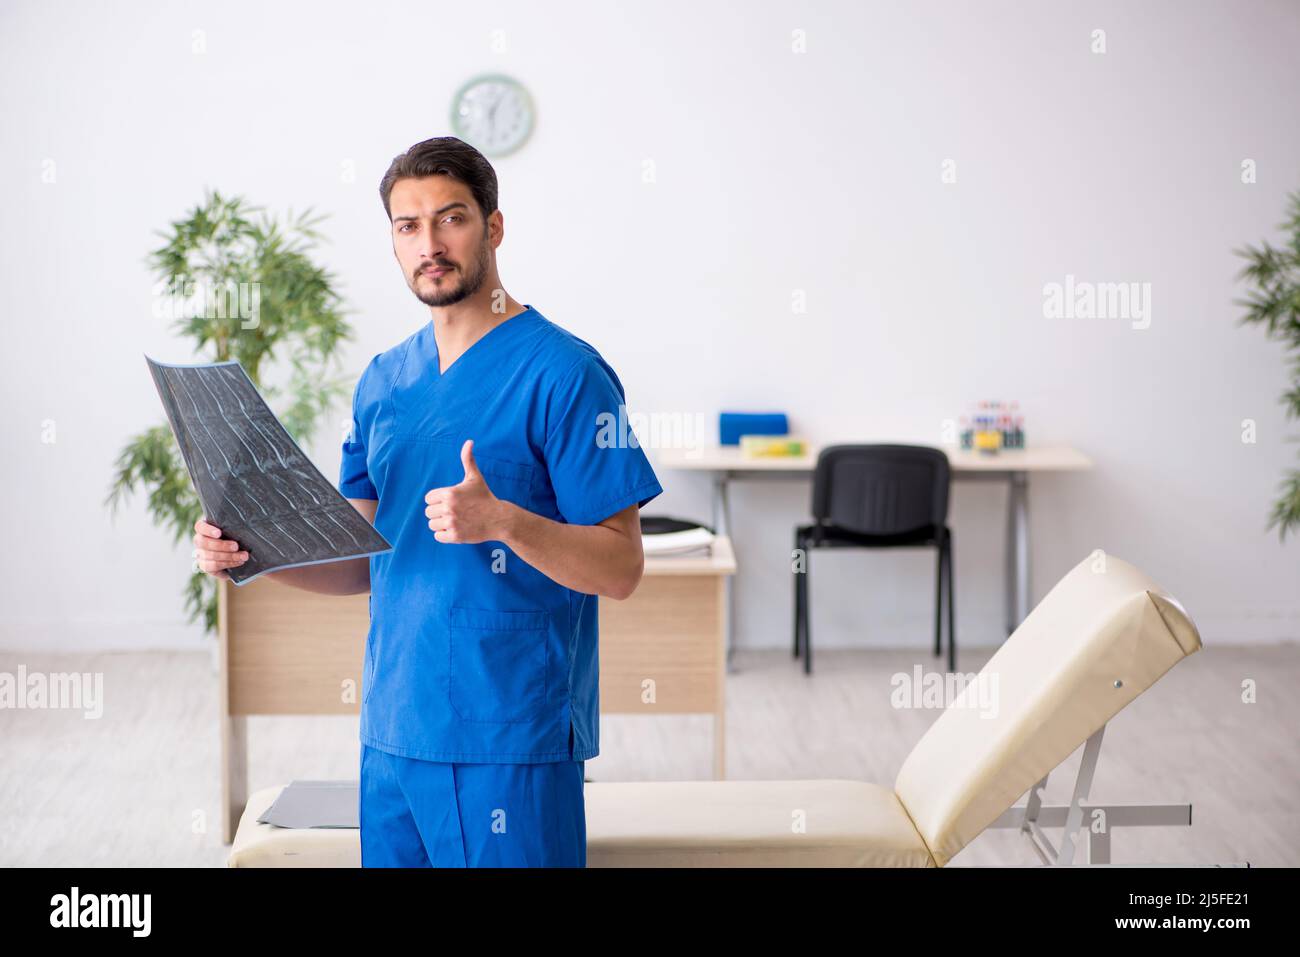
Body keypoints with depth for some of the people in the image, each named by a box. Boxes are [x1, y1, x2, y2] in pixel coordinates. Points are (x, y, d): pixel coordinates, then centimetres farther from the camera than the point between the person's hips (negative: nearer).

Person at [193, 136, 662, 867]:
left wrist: (502, 521, -27)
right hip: (394, 727, 6)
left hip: (511, 734, -6)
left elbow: (621, 570, -12)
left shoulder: (562, 373, -10)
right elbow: (365, 559, 15)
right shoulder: (384, 380, 11)